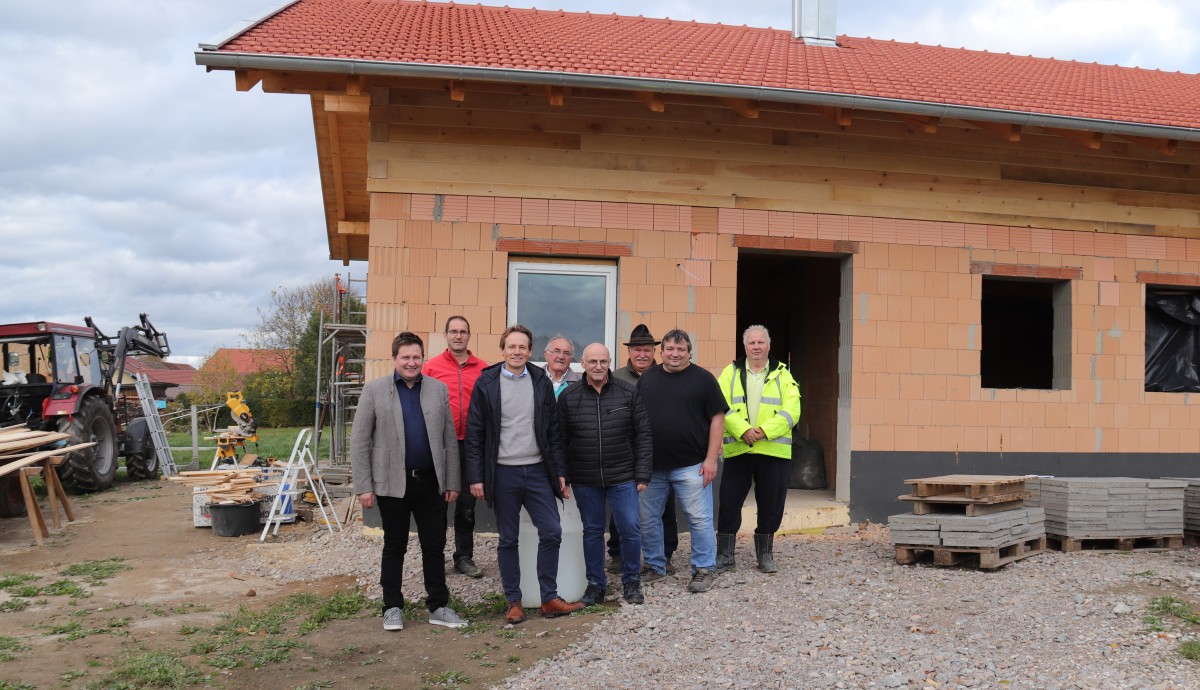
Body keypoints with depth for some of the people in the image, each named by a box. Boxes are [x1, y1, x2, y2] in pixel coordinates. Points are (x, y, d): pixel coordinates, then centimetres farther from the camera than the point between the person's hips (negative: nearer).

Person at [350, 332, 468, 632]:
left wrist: (452, 482, 3)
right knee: (394, 548, 10)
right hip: (393, 483, -2)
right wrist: (364, 486, -7)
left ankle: (438, 607, 20)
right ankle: (392, 608, 23)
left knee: (435, 546, 9)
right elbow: (360, 442, -3)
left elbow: (449, 440, 6)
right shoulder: (374, 390, -3)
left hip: (431, 482, 2)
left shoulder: (439, 389, 4)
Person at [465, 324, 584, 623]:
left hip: (537, 470, 2)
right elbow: (475, 434, -3)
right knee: (508, 540, 7)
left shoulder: (541, 381, 4)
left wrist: (560, 472, 3)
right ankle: (514, 602, 18)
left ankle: (549, 599, 12)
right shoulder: (486, 383, -2)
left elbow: (553, 430, 6)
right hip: (503, 473, -2)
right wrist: (476, 477, -7)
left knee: (552, 533, -1)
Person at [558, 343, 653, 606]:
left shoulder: (629, 393, -1)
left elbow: (642, 434, 0)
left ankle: (631, 581, 21)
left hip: (622, 477, -1)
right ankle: (595, 584, 25)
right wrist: (562, 476, 0)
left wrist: (642, 474, -4)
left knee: (631, 529, 1)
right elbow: (561, 439, 4)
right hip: (585, 480, 1)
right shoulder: (568, 397, 1)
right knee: (592, 531, 11)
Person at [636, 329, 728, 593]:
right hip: (650, 465, 4)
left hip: (690, 465, -4)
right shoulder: (647, 378, 10)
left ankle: (703, 569, 13)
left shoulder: (703, 378, -1)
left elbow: (717, 418, -3)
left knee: (699, 519, 0)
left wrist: (711, 458, -10)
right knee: (647, 519, 11)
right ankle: (655, 566, 26)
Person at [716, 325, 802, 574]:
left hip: (774, 450, 1)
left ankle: (765, 555, 24)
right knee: (729, 503, 3)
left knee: (771, 505, 8)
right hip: (737, 449, 0)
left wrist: (764, 430, -17)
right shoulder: (730, 373, 8)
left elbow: (791, 411, -3)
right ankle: (724, 556, 15)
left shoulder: (782, 375, 8)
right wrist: (743, 430, -19)